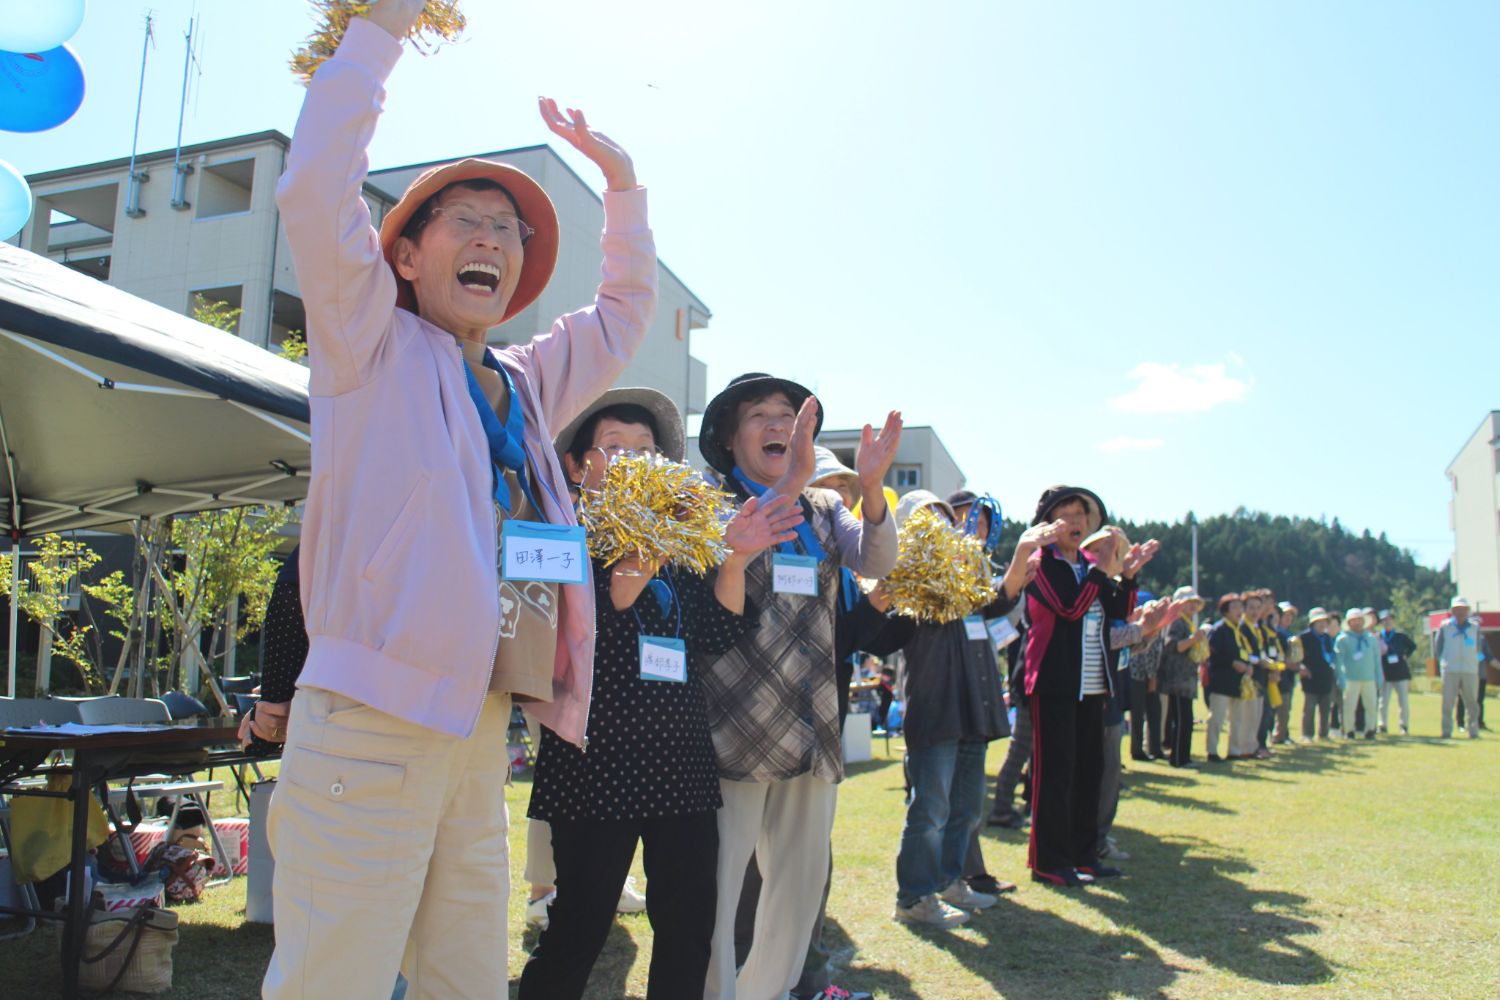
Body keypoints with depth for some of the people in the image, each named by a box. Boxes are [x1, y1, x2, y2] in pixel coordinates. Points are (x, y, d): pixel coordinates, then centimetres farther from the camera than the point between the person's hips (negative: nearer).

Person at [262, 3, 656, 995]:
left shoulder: (527, 384, 21)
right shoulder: (373, 345, 5)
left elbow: (626, 309, 33)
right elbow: (316, 191, -8)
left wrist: (621, 180, 27)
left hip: (481, 732, 6)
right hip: (372, 722, -6)